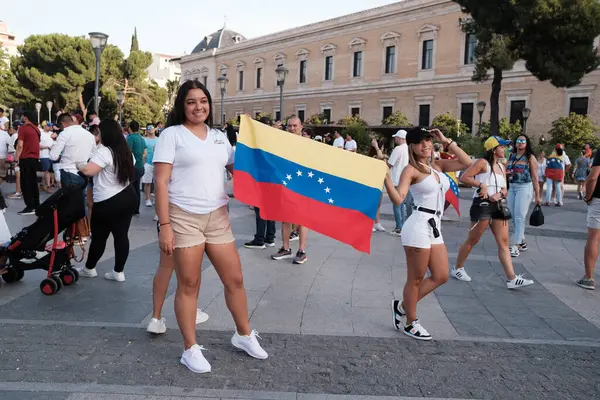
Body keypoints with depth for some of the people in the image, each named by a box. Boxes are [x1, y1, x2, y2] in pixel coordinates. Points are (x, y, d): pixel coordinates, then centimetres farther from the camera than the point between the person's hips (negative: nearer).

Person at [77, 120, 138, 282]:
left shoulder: (104, 152, -17)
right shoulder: (125, 151, 9)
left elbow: (88, 170, -27)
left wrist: (79, 165, -8)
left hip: (108, 202, -7)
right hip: (128, 197, 7)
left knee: (99, 237, 10)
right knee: (122, 235, 8)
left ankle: (89, 269, 27)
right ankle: (118, 272, 15)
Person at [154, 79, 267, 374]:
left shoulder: (219, 137, 13)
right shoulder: (172, 134, -3)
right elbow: (160, 182, -8)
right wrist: (164, 225, -15)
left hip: (217, 217, 5)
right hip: (184, 217, -5)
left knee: (234, 279, 10)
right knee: (189, 285, 4)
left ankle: (244, 335, 30)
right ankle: (190, 349, 20)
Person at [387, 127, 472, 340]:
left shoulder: (438, 165, 13)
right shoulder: (411, 170, -8)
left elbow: (467, 163, 7)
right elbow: (398, 199, -19)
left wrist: (447, 141, 7)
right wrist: (385, 176, -32)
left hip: (435, 228, 8)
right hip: (419, 226, -8)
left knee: (441, 277, 13)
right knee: (415, 279, 4)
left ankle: (402, 306, 26)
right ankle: (410, 323, 22)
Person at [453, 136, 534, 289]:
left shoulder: (502, 166, 16)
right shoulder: (482, 163, -7)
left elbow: (504, 189, 16)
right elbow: (464, 177, -15)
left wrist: (500, 194, -6)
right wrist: (481, 185, -20)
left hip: (499, 205, 7)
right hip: (483, 204, -7)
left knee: (503, 242, 1)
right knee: (472, 240, 2)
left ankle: (512, 279, 0)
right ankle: (457, 268, 18)